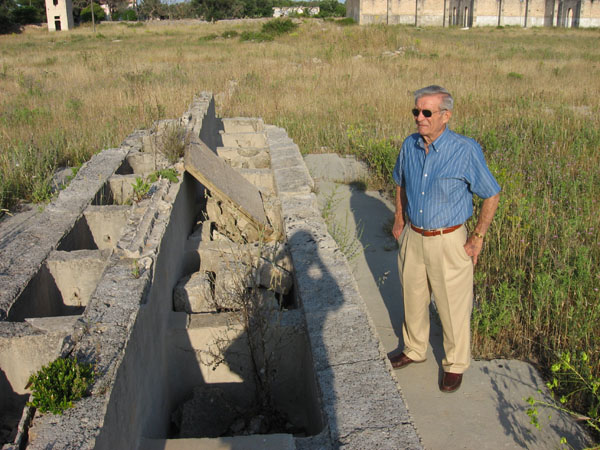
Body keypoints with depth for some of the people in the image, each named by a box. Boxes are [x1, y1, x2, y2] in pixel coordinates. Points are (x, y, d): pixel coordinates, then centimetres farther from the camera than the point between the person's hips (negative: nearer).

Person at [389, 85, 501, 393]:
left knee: (453, 307, 8)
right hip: (413, 237, 5)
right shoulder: (409, 146, -3)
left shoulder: (466, 150, -19)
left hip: (448, 241, -5)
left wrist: (478, 237, -8)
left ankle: (456, 364, 30)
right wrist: (399, 220, 14)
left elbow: (492, 195, -9)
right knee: (413, 299, 20)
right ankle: (415, 349, 43)